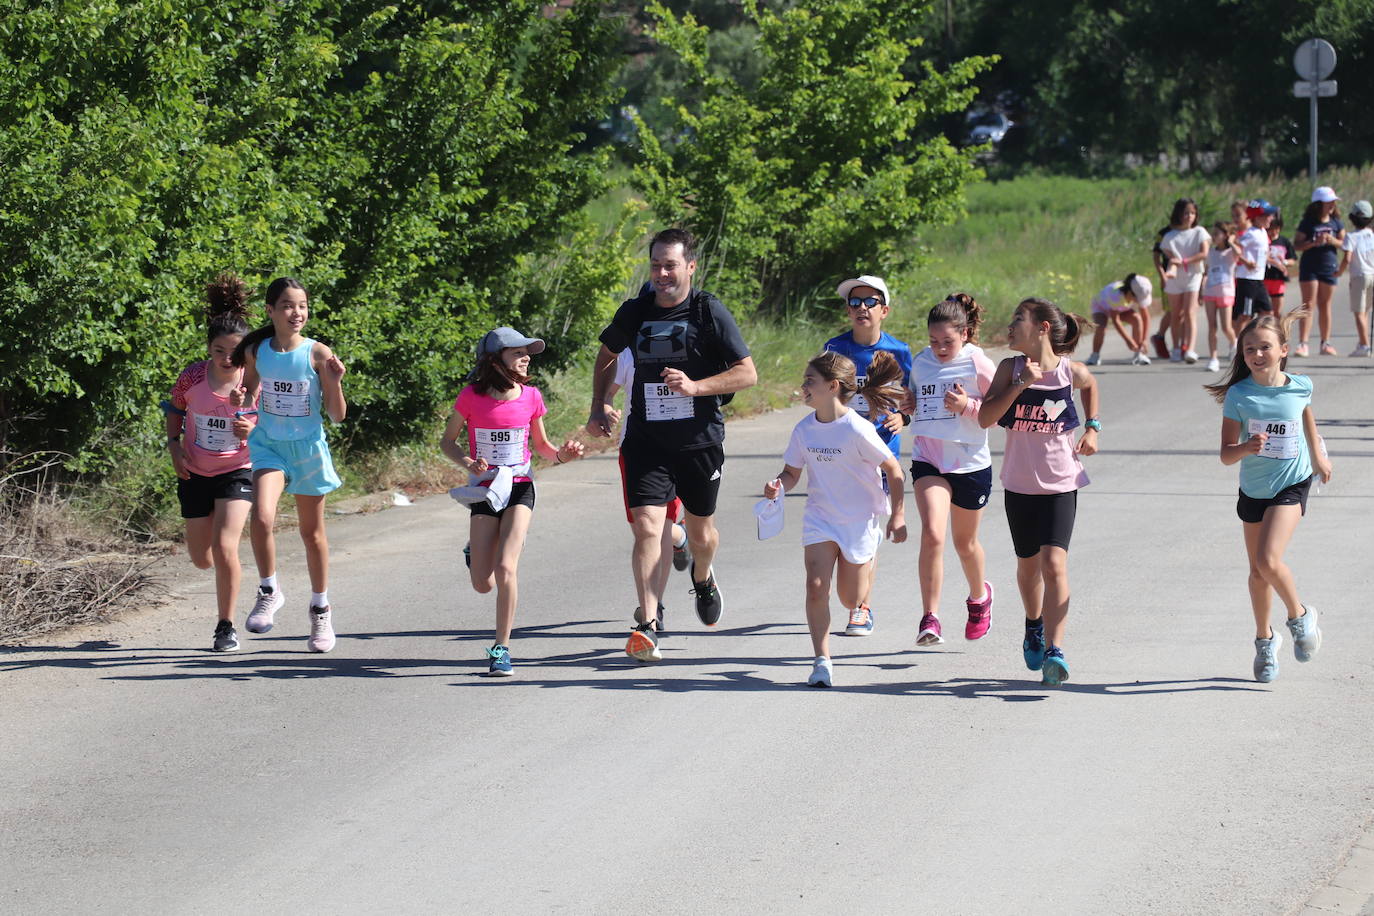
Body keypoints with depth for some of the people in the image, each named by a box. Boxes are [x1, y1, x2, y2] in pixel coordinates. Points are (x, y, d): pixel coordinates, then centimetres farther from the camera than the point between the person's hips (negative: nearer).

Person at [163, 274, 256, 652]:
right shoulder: (193, 377, -10)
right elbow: (175, 409, 10)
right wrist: (174, 444, -5)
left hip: (237, 472, -3)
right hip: (195, 474, 3)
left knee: (224, 547, -20)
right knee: (202, 560, 10)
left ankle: (226, 627, -5)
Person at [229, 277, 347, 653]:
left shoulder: (318, 354, -11)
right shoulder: (256, 351, -4)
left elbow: (337, 415, -8)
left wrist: (334, 382, -25)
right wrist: (240, 402, -9)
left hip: (308, 448, -1)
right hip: (269, 445, 1)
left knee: (312, 532, 11)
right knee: (262, 516, -24)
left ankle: (321, 609, 30)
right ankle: (269, 591, -2)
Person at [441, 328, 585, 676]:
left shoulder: (530, 397, -2)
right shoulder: (472, 397, -7)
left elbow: (540, 445, 12)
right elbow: (447, 442, 4)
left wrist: (561, 454, -9)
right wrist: (467, 463, -14)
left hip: (519, 488, 0)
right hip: (485, 490, 0)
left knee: (505, 569, -18)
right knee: (483, 584, 0)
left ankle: (501, 649, -6)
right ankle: (477, 553, 39)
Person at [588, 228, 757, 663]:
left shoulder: (710, 312, -7)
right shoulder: (634, 312, 3)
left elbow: (747, 373, -8)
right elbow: (607, 355, 23)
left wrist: (695, 387, -20)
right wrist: (599, 405, 12)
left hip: (700, 440, -1)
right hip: (646, 440, 1)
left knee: (701, 532, 14)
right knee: (647, 527, -16)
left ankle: (703, 578, 50)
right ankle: (647, 628, -19)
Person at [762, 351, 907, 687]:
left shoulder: (857, 429, -20)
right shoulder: (804, 430, -5)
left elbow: (893, 469, -11)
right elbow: (792, 472, 7)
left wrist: (897, 516, -8)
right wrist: (778, 484, -16)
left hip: (860, 520, -3)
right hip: (820, 518, 3)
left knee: (850, 600, 8)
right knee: (816, 587, -15)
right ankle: (822, 660, -5)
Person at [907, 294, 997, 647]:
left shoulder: (978, 364, -7)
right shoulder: (921, 363, 5)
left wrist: (968, 406, -20)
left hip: (971, 462, -2)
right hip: (928, 461, 2)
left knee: (965, 543, 15)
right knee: (932, 535, -20)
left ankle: (979, 595, 47)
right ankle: (930, 619, -19)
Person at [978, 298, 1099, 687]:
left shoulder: (1070, 371, -6)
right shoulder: (1011, 369, -4)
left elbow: (1090, 386, 19)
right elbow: (985, 418, -13)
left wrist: (1092, 428, 9)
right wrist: (1021, 384, -21)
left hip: (1060, 483, -3)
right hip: (1020, 482, 3)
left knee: (1054, 563, -17)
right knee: (1028, 564, 17)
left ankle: (1053, 651, -23)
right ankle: (1034, 627, 44)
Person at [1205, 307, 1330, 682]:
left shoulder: (1300, 387, -10)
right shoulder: (1239, 395, -13)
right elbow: (1226, 454, -14)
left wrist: (1317, 455, 28)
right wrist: (1246, 448, -36)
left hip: (1291, 485, -2)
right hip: (1253, 489, 2)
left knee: (1269, 559, -20)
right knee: (1258, 571, 13)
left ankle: (1299, 616, 6)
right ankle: (1265, 639, 33)